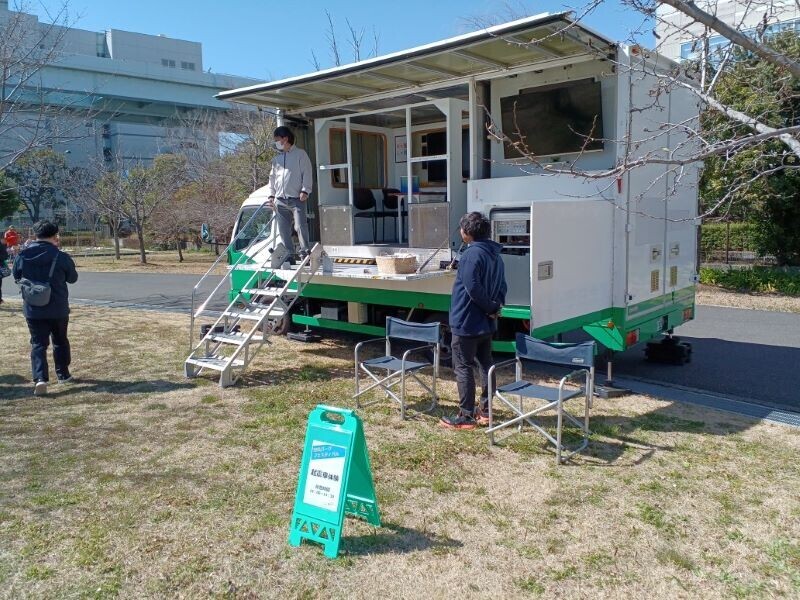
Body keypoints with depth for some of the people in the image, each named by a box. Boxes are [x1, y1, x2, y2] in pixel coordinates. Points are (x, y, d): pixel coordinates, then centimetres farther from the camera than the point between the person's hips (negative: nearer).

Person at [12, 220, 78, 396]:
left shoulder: (22, 256, -5)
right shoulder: (61, 257, -13)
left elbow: (16, 276, 11)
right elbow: (73, 278, 2)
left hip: (33, 310, 1)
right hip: (58, 309, -1)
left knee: (38, 344, 4)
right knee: (60, 341, 18)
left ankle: (40, 379, -13)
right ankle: (63, 374, 29)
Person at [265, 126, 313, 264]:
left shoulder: (300, 154, 4)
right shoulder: (276, 159, 20)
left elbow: (307, 173, -3)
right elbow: (272, 178, 22)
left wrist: (305, 190, -13)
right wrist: (271, 195, 12)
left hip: (297, 199, -6)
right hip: (280, 200, 6)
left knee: (300, 226, -14)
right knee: (283, 230, 4)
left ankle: (305, 254, -10)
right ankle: (289, 256, 10)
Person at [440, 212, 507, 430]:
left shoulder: (472, 254, -19)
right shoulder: (495, 254, 10)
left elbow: (473, 288, -23)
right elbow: (502, 285, 13)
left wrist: (491, 308, -12)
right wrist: (496, 307, 2)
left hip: (466, 322, -9)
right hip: (486, 323, 9)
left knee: (463, 367, -1)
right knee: (486, 365, 15)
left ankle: (466, 416, 3)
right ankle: (486, 410, 23)